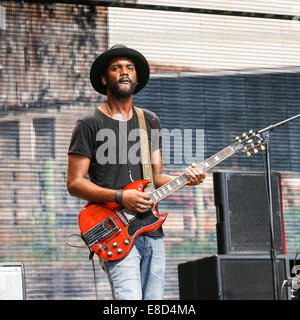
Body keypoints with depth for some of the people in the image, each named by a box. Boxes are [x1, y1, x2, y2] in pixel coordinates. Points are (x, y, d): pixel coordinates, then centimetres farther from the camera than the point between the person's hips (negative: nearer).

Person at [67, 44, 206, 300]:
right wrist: (120, 197, -17)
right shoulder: (90, 124, -2)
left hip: (152, 230, 6)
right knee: (129, 298, -20)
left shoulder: (150, 121, 16)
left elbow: (156, 177, 15)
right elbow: (75, 183, -6)